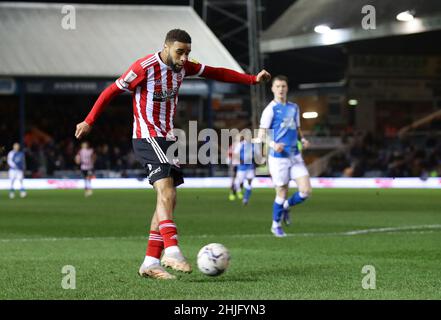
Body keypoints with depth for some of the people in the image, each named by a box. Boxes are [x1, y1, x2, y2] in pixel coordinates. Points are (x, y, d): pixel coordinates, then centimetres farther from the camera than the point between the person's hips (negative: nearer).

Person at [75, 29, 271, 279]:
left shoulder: (183, 67, 5)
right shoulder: (144, 68, -15)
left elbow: (216, 73, 16)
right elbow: (112, 91, -7)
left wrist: (252, 79, 12)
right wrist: (89, 122, -5)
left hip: (167, 140, 8)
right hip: (147, 138, -8)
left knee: (168, 200, 4)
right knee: (166, 192, -23)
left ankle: (151, 263, 6)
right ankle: (172, 252, -33)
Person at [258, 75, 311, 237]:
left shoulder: (294, 108, 12)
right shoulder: (270, 109, -6)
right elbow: (261, 134, -7)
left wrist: (302, 139, 3)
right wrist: (273, 144, -25)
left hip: (295, 156, 5)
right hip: (279, 157, -5)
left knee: (306, 190, -5)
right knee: (282, 193, 1)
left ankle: (286, 206, 25)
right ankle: (276, 225, 24)